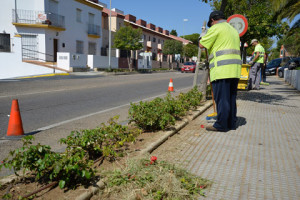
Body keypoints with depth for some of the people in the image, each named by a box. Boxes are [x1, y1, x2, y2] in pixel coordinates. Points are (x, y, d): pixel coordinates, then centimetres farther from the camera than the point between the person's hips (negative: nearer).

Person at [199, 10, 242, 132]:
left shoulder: (216, 28, -2)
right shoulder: (233, 30, 25)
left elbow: (202, 45, -5)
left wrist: (202, 38, 17)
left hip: (221, 69, -8)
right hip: (235, 69, 9)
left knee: (221, 98, -5)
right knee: (231, 98, 11)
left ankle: (221, 125, -1)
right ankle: (231, 123, 17)